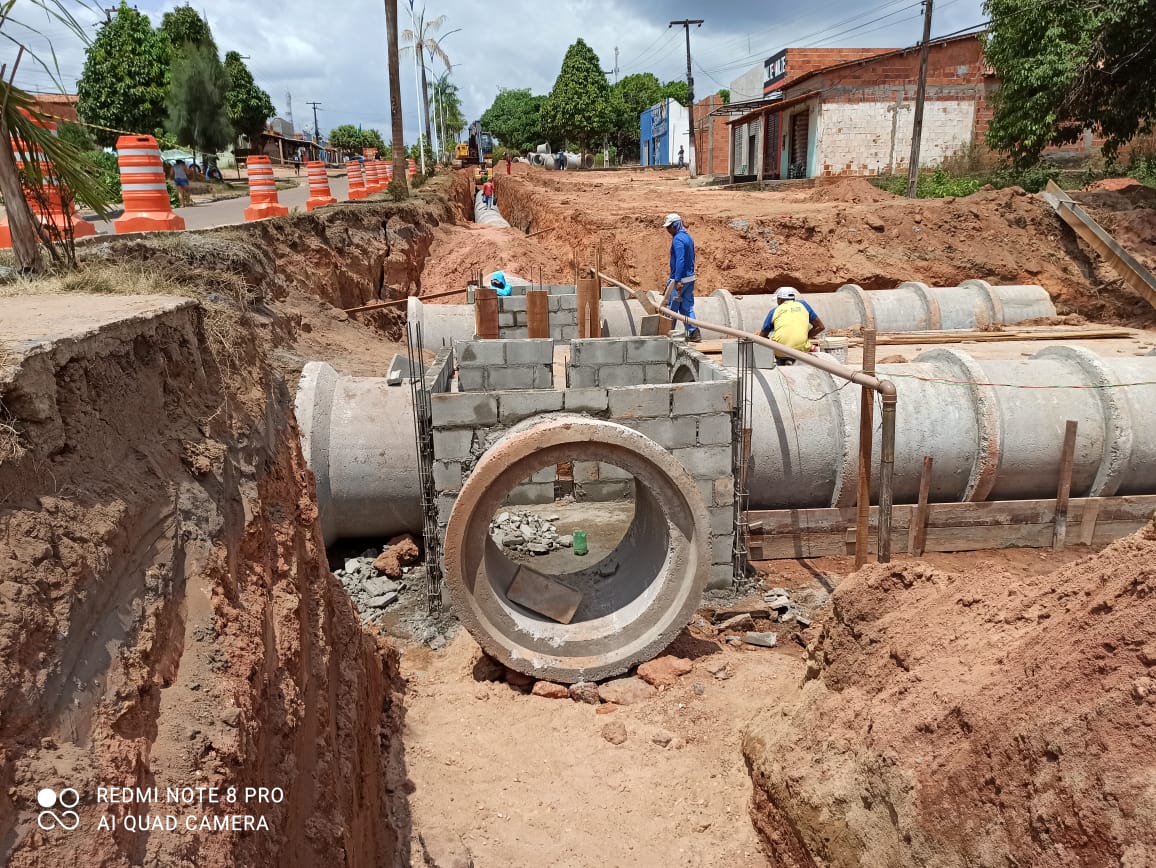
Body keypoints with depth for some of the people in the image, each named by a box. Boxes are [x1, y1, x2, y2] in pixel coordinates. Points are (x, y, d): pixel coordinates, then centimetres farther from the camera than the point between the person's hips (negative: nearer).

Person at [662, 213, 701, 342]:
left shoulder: (677, 239, -16)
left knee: (671, 309, 2)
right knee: (687, 307, 9)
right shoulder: (688, 237, 14)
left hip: (680, 279, -9)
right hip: (690, 277, 9)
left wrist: (678, 280, -27)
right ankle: (694, 333, 1)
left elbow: (680, 260, -24)